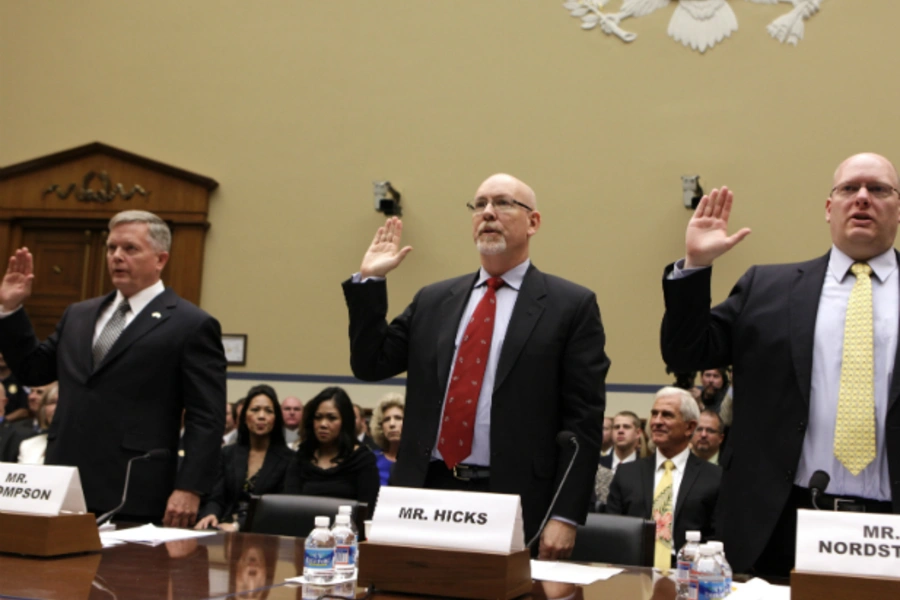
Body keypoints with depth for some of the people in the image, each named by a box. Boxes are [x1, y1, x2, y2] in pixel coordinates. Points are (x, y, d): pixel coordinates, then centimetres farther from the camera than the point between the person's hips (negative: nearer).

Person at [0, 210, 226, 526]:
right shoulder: (78, 315, 17)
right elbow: (32, 370, 22)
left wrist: (190, 489, -15)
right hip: (63, 488, 6)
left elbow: (206, 419, -7)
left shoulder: (193, 325, -3)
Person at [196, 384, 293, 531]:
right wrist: (210, 515, -15)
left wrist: (238, 525, -19)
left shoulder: (288, 459, 2)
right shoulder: (228, 454, 15)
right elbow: (216, 498, 10)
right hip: (226, 527, 5)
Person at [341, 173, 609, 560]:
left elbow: (583, 420, -4)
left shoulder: (571, 306, 0)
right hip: (427, 490, 4)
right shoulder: (433, 301, 14)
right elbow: (370, 365, 13)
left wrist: (565, 516, -11)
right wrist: (369, 282, 7)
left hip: (512, 503, -4)